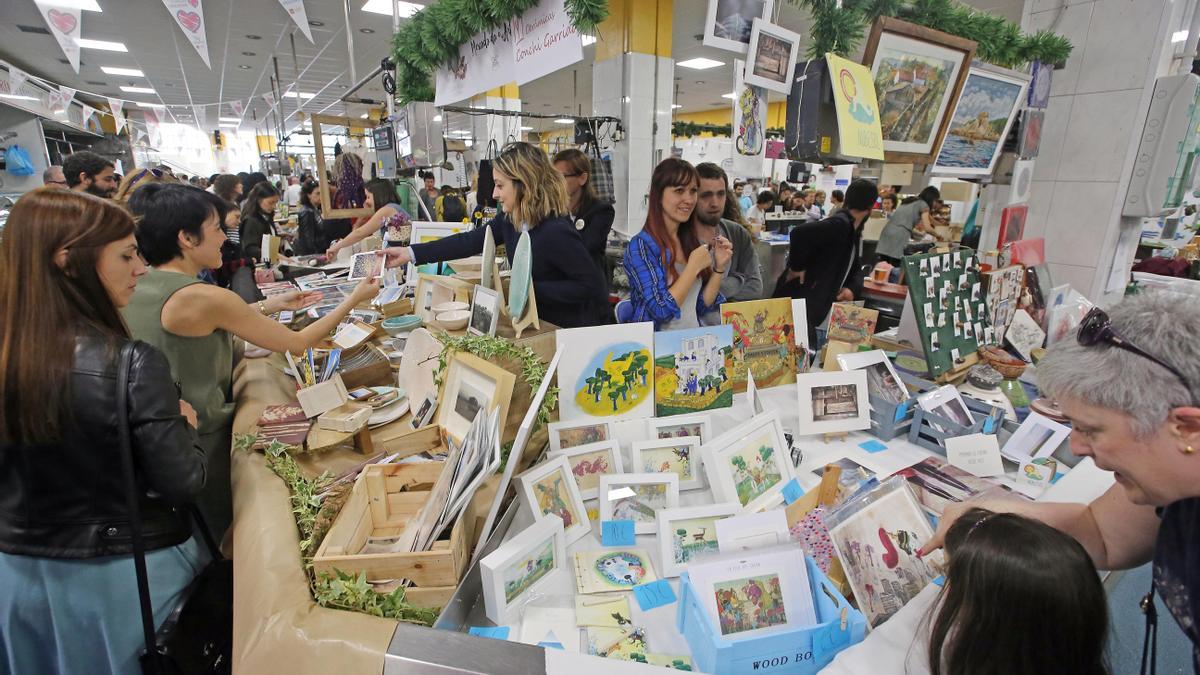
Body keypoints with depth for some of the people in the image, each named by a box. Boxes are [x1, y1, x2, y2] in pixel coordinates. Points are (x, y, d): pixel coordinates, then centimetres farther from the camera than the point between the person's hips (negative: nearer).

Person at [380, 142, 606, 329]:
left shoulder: (555, 231, -27)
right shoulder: (510, 219, -2)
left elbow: (593, 285, -25)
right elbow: (470, 242, 3)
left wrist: (532, 289, -24)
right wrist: (410, 253, 0)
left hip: (567, 330, -7)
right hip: (534, 323, 8)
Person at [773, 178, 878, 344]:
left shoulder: (852, 231, 14)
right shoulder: (840, 224, -17)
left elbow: (853, 269, 20)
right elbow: (799, 233, -33)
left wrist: (852, 288, -1)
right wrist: (797, 267, -21)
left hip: (816, 303, 10)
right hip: (799, 299, -10)